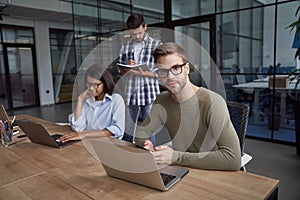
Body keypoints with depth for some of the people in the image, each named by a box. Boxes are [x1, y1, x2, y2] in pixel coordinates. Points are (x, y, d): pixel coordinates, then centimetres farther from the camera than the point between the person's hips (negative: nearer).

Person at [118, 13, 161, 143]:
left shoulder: (156, 45, 1)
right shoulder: (125, 47, 12)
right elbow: (121, 72, 15)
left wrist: (144, 73, -18)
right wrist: (128, 68, -7)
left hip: (149, 95, -3)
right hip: (130, 94, 3)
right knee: (127, 133, 8)